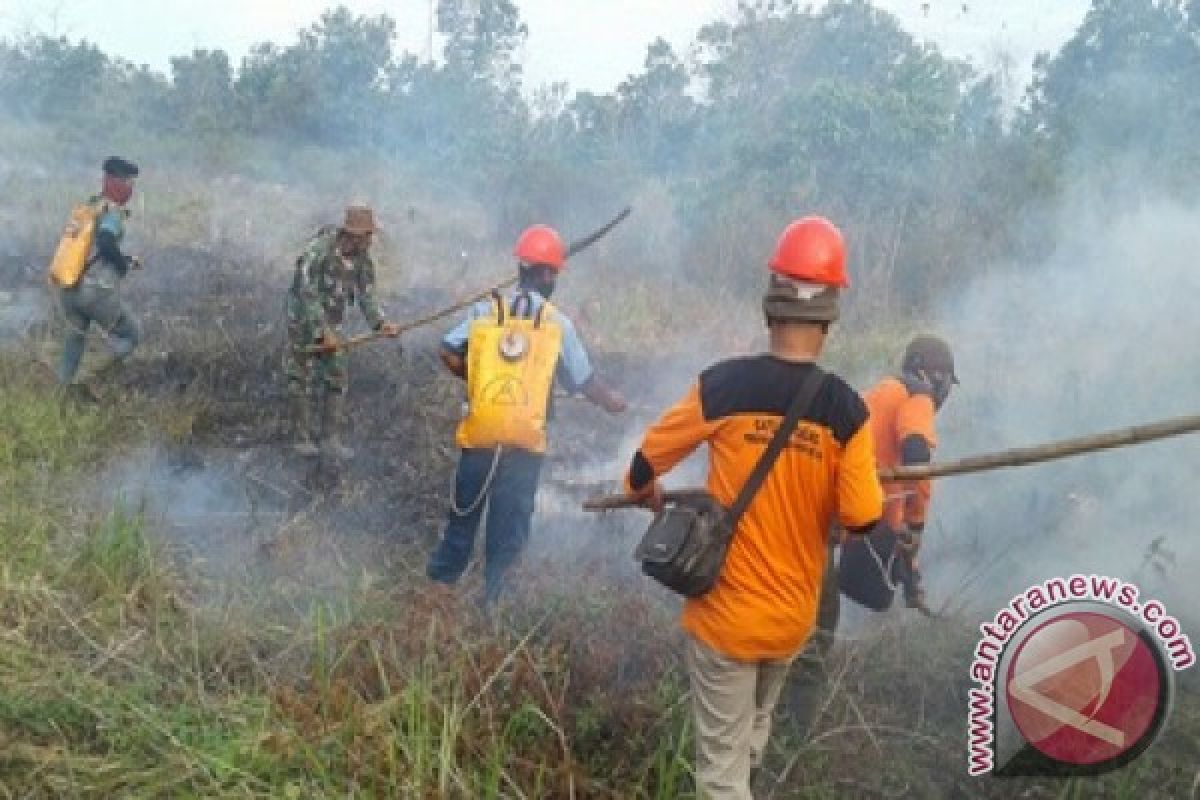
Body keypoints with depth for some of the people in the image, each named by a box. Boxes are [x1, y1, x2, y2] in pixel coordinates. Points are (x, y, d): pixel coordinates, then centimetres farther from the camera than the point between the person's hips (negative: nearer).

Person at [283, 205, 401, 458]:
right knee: (303, 381, 3)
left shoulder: (362, 259, -7)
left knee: (338, 378, 2)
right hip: (303, 321, -6)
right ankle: (303, 438, 15)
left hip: (330, 324, 6)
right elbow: (307, 294, -27)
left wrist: (381, 323, -26)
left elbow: (366, 295, -7)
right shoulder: (318, 250, -26)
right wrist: (324, 332, -29)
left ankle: (332, 438, 9)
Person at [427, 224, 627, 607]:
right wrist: (613, 401, 25)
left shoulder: (485, 309, 0)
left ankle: (440, 582, 31)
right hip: (525, 441, -2)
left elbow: (449, 354, -4)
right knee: (509, 525, 8)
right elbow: (586, 381, 5)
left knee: (464, 511, 19)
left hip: (479, 435, 2)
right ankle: (490, 600, 10)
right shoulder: (558, 323, -2)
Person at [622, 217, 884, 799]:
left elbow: (642, 470, -3)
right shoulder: (847, 409, -12)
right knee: (752, 738, 28)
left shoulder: (722, 385, -15)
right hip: (793, 619, 3)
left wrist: (648, 495, 20)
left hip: (726, 614, -2)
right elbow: (863, 519, -10)